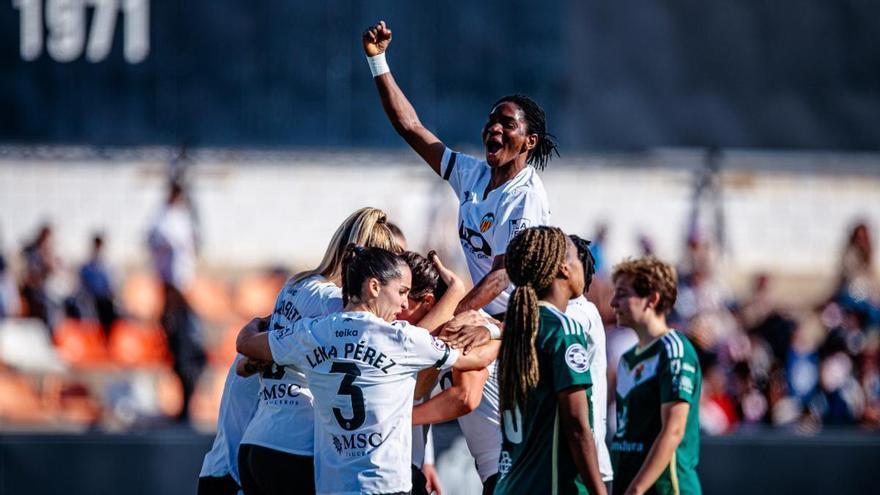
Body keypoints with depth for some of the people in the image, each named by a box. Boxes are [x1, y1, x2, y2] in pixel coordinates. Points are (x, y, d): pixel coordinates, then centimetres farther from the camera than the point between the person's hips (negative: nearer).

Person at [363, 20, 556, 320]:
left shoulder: (525, 195, -13)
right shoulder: (472, 174, 8)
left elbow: (504, 273, -21)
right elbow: (409, 125, 11)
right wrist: (377, 59, 6)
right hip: (489, 317, 7)